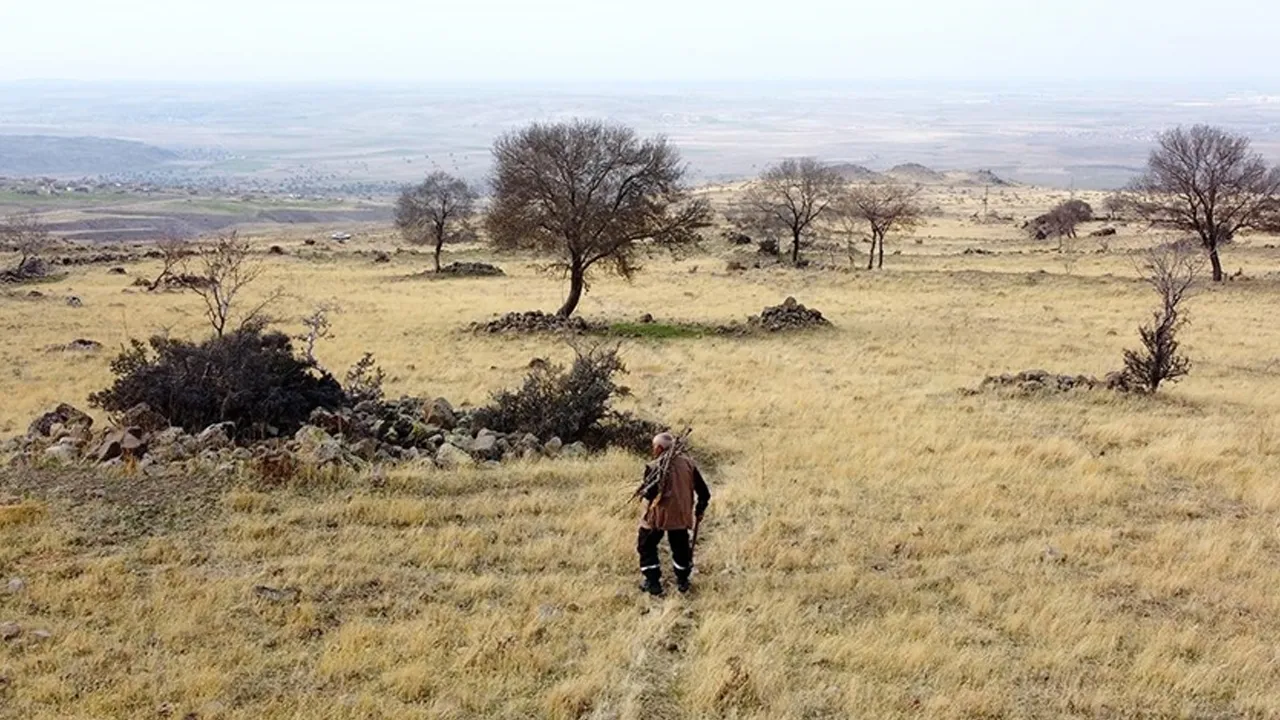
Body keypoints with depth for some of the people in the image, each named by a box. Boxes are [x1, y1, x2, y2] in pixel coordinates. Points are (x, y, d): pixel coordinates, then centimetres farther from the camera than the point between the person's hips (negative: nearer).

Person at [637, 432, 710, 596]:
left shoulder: (655, 467, -17)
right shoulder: (688, 463, -1)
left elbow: (649, 493, -21)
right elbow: (704, 492, 2)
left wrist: (643, 491, 2)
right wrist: (699, 512, 16)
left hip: (658, 515, -4)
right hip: (682, 514, 5)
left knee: (647, 546, 13)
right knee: (680, 547, 23)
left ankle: (653, 582, 11)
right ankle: (682, 581, 30)